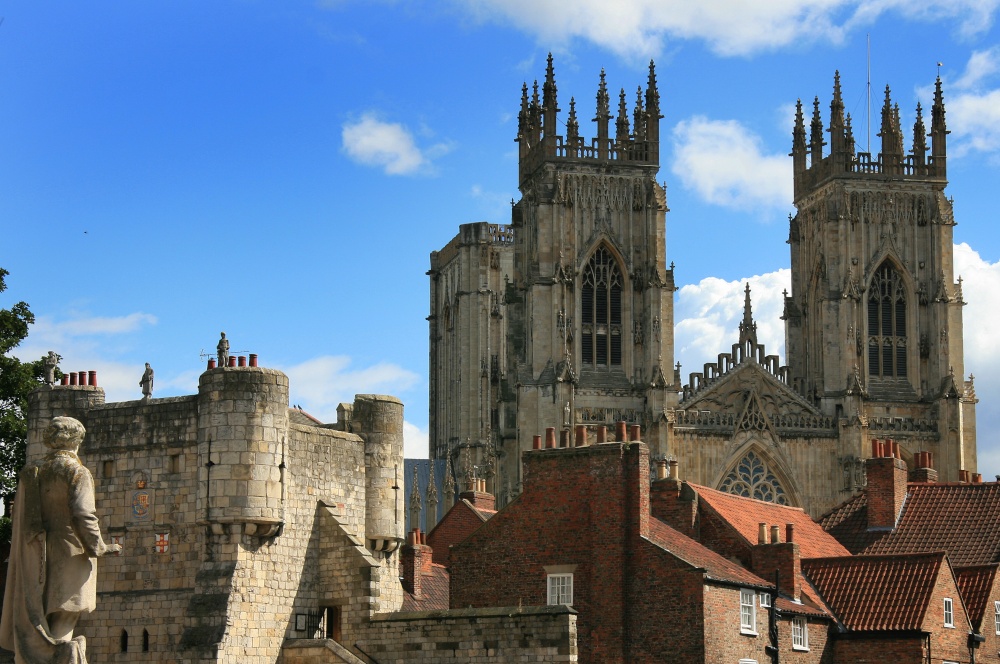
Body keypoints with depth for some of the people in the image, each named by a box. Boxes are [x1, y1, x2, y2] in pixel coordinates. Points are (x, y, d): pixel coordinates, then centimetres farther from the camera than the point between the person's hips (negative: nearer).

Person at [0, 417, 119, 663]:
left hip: (32, 563, 4)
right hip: (68, 558, -4)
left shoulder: (29, 474, 11)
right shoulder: (77, 472, -4)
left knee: (31, 633, 5)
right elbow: (82, 515, -15)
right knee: (61, 632, -4)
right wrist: (100, 548, -5)